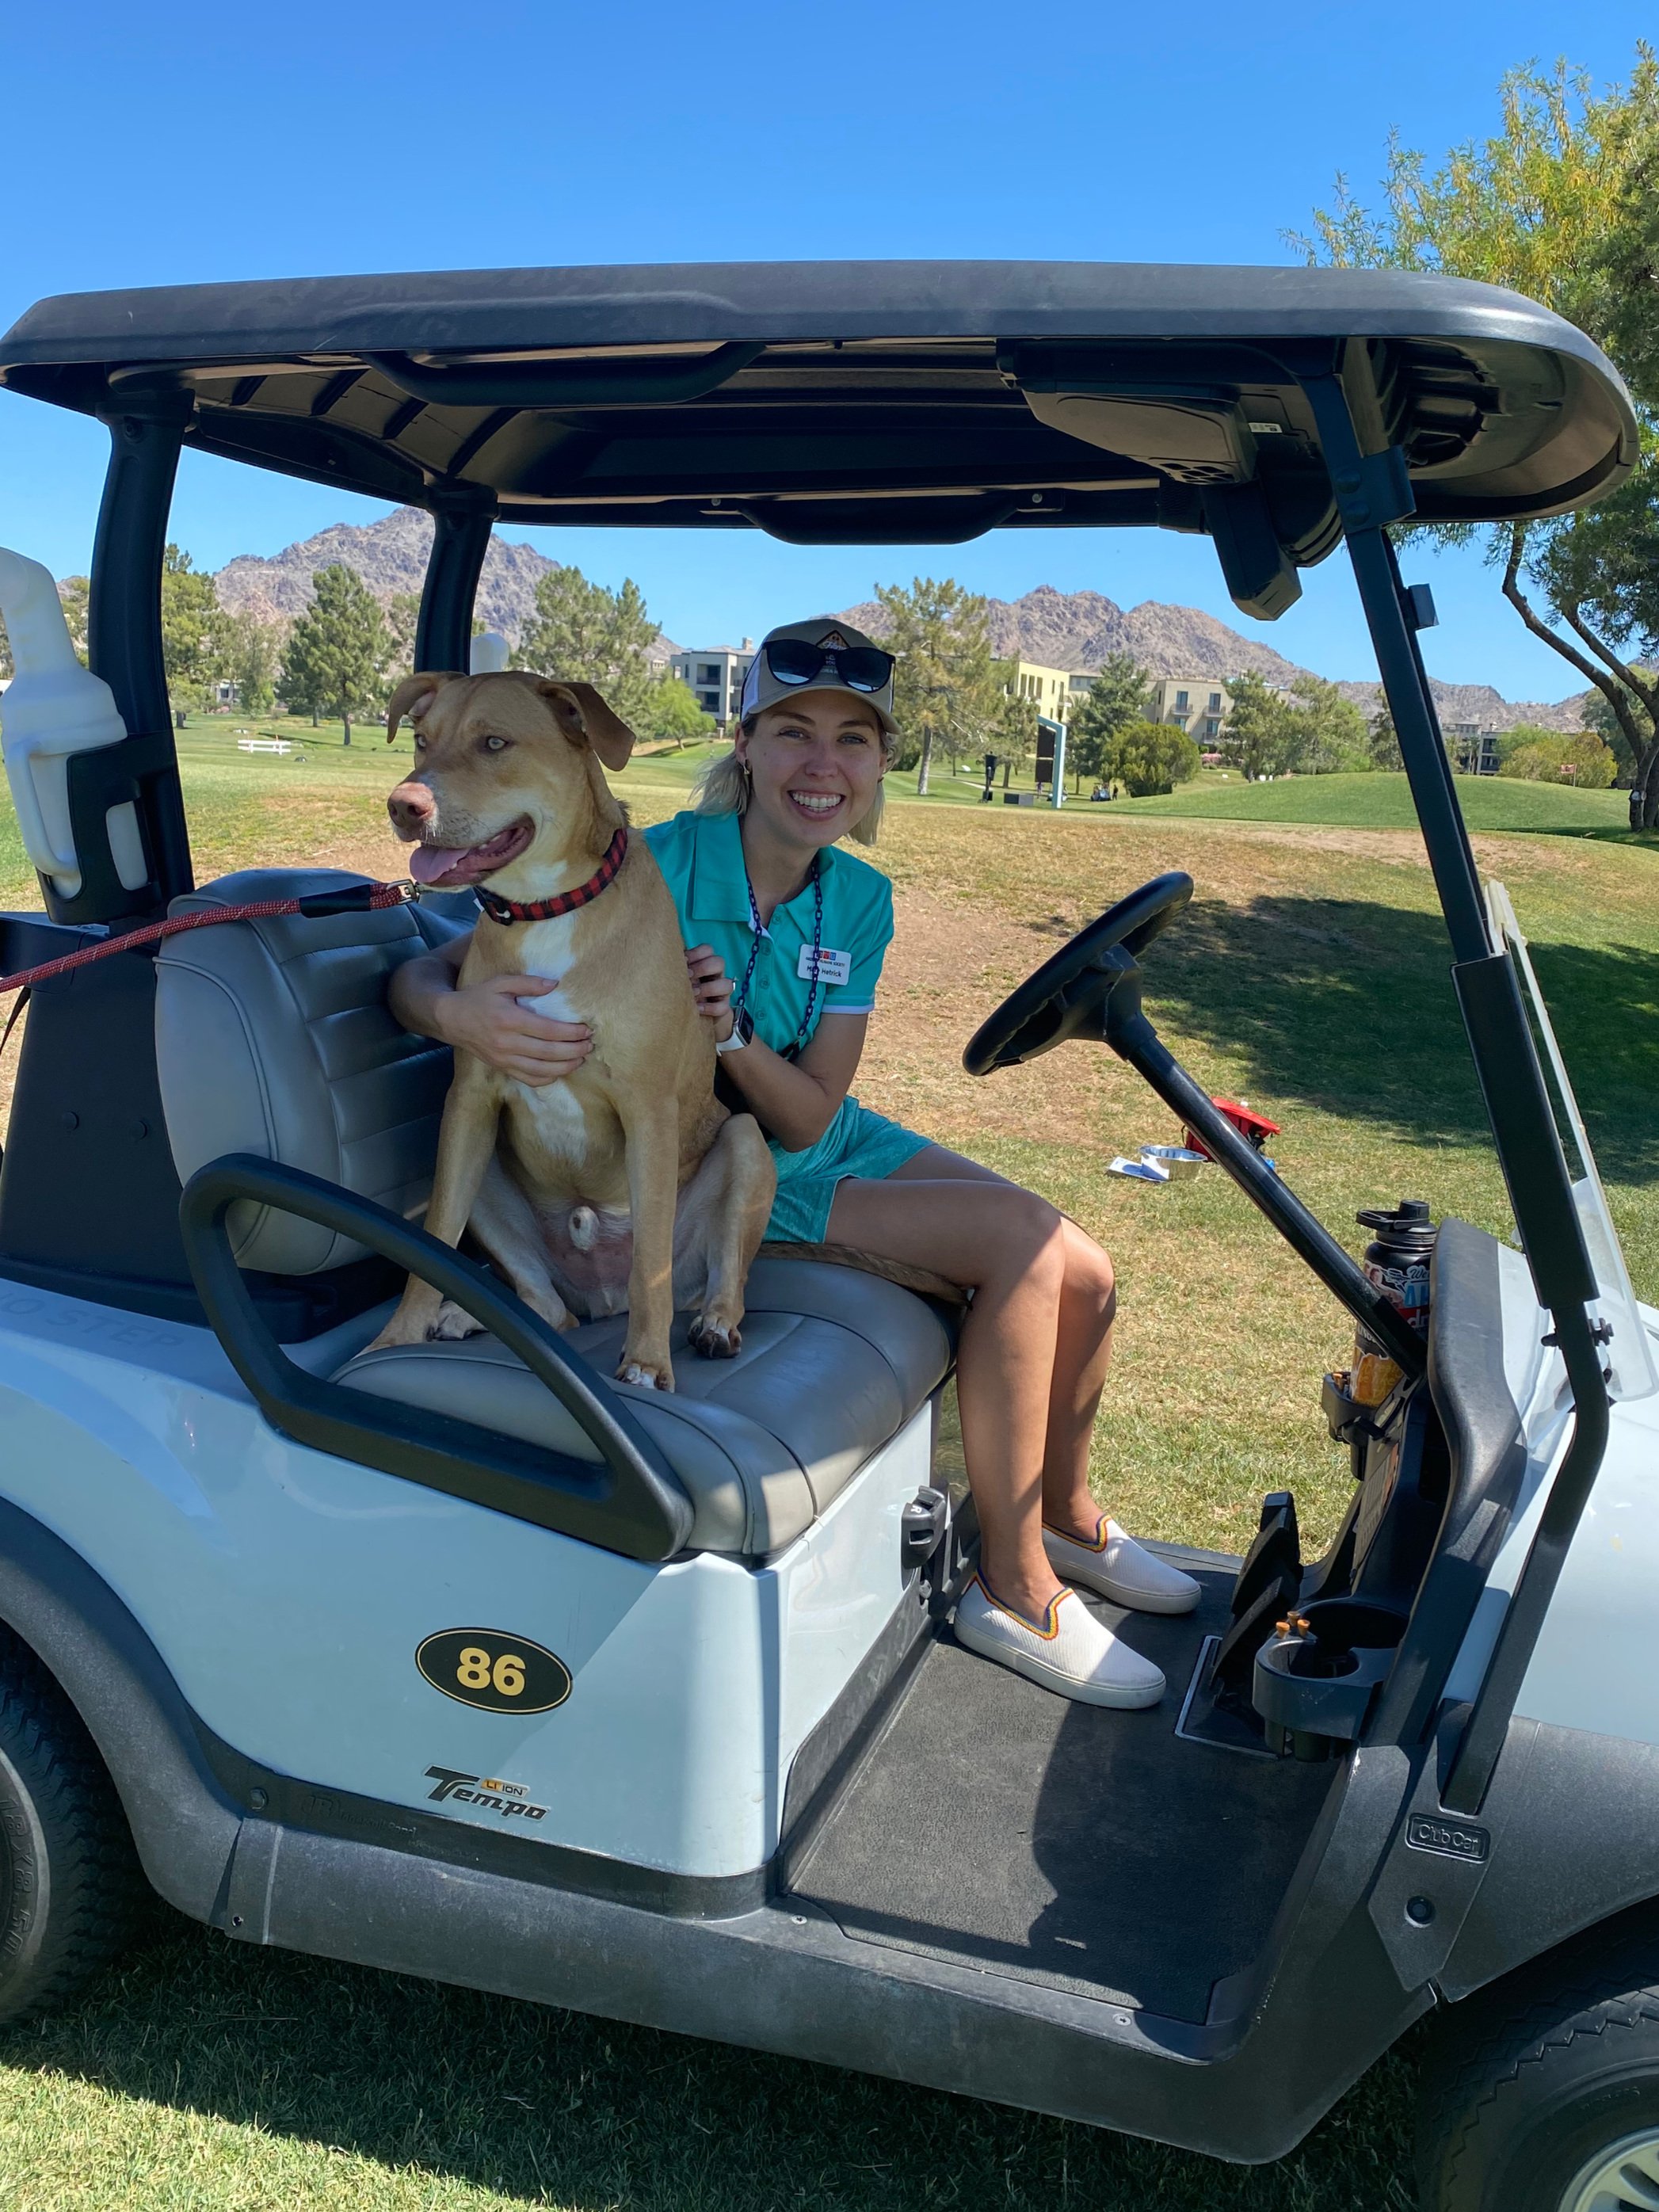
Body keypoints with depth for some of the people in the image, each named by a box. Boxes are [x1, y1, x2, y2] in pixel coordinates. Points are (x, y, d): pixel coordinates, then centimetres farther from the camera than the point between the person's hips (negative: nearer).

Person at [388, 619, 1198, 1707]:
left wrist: (733, 1036, -31)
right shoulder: (663, 867, -22)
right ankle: (1014, 1591, -7)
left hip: (818, 1141, 6)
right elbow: (417, 975, -23)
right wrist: (463, 1011, -47)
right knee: (1025, 1237, -21)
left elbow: (811, 1117, -11)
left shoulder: (859, 899, -5)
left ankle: (1067, 1516, 25)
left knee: (1085, 1276, -3)